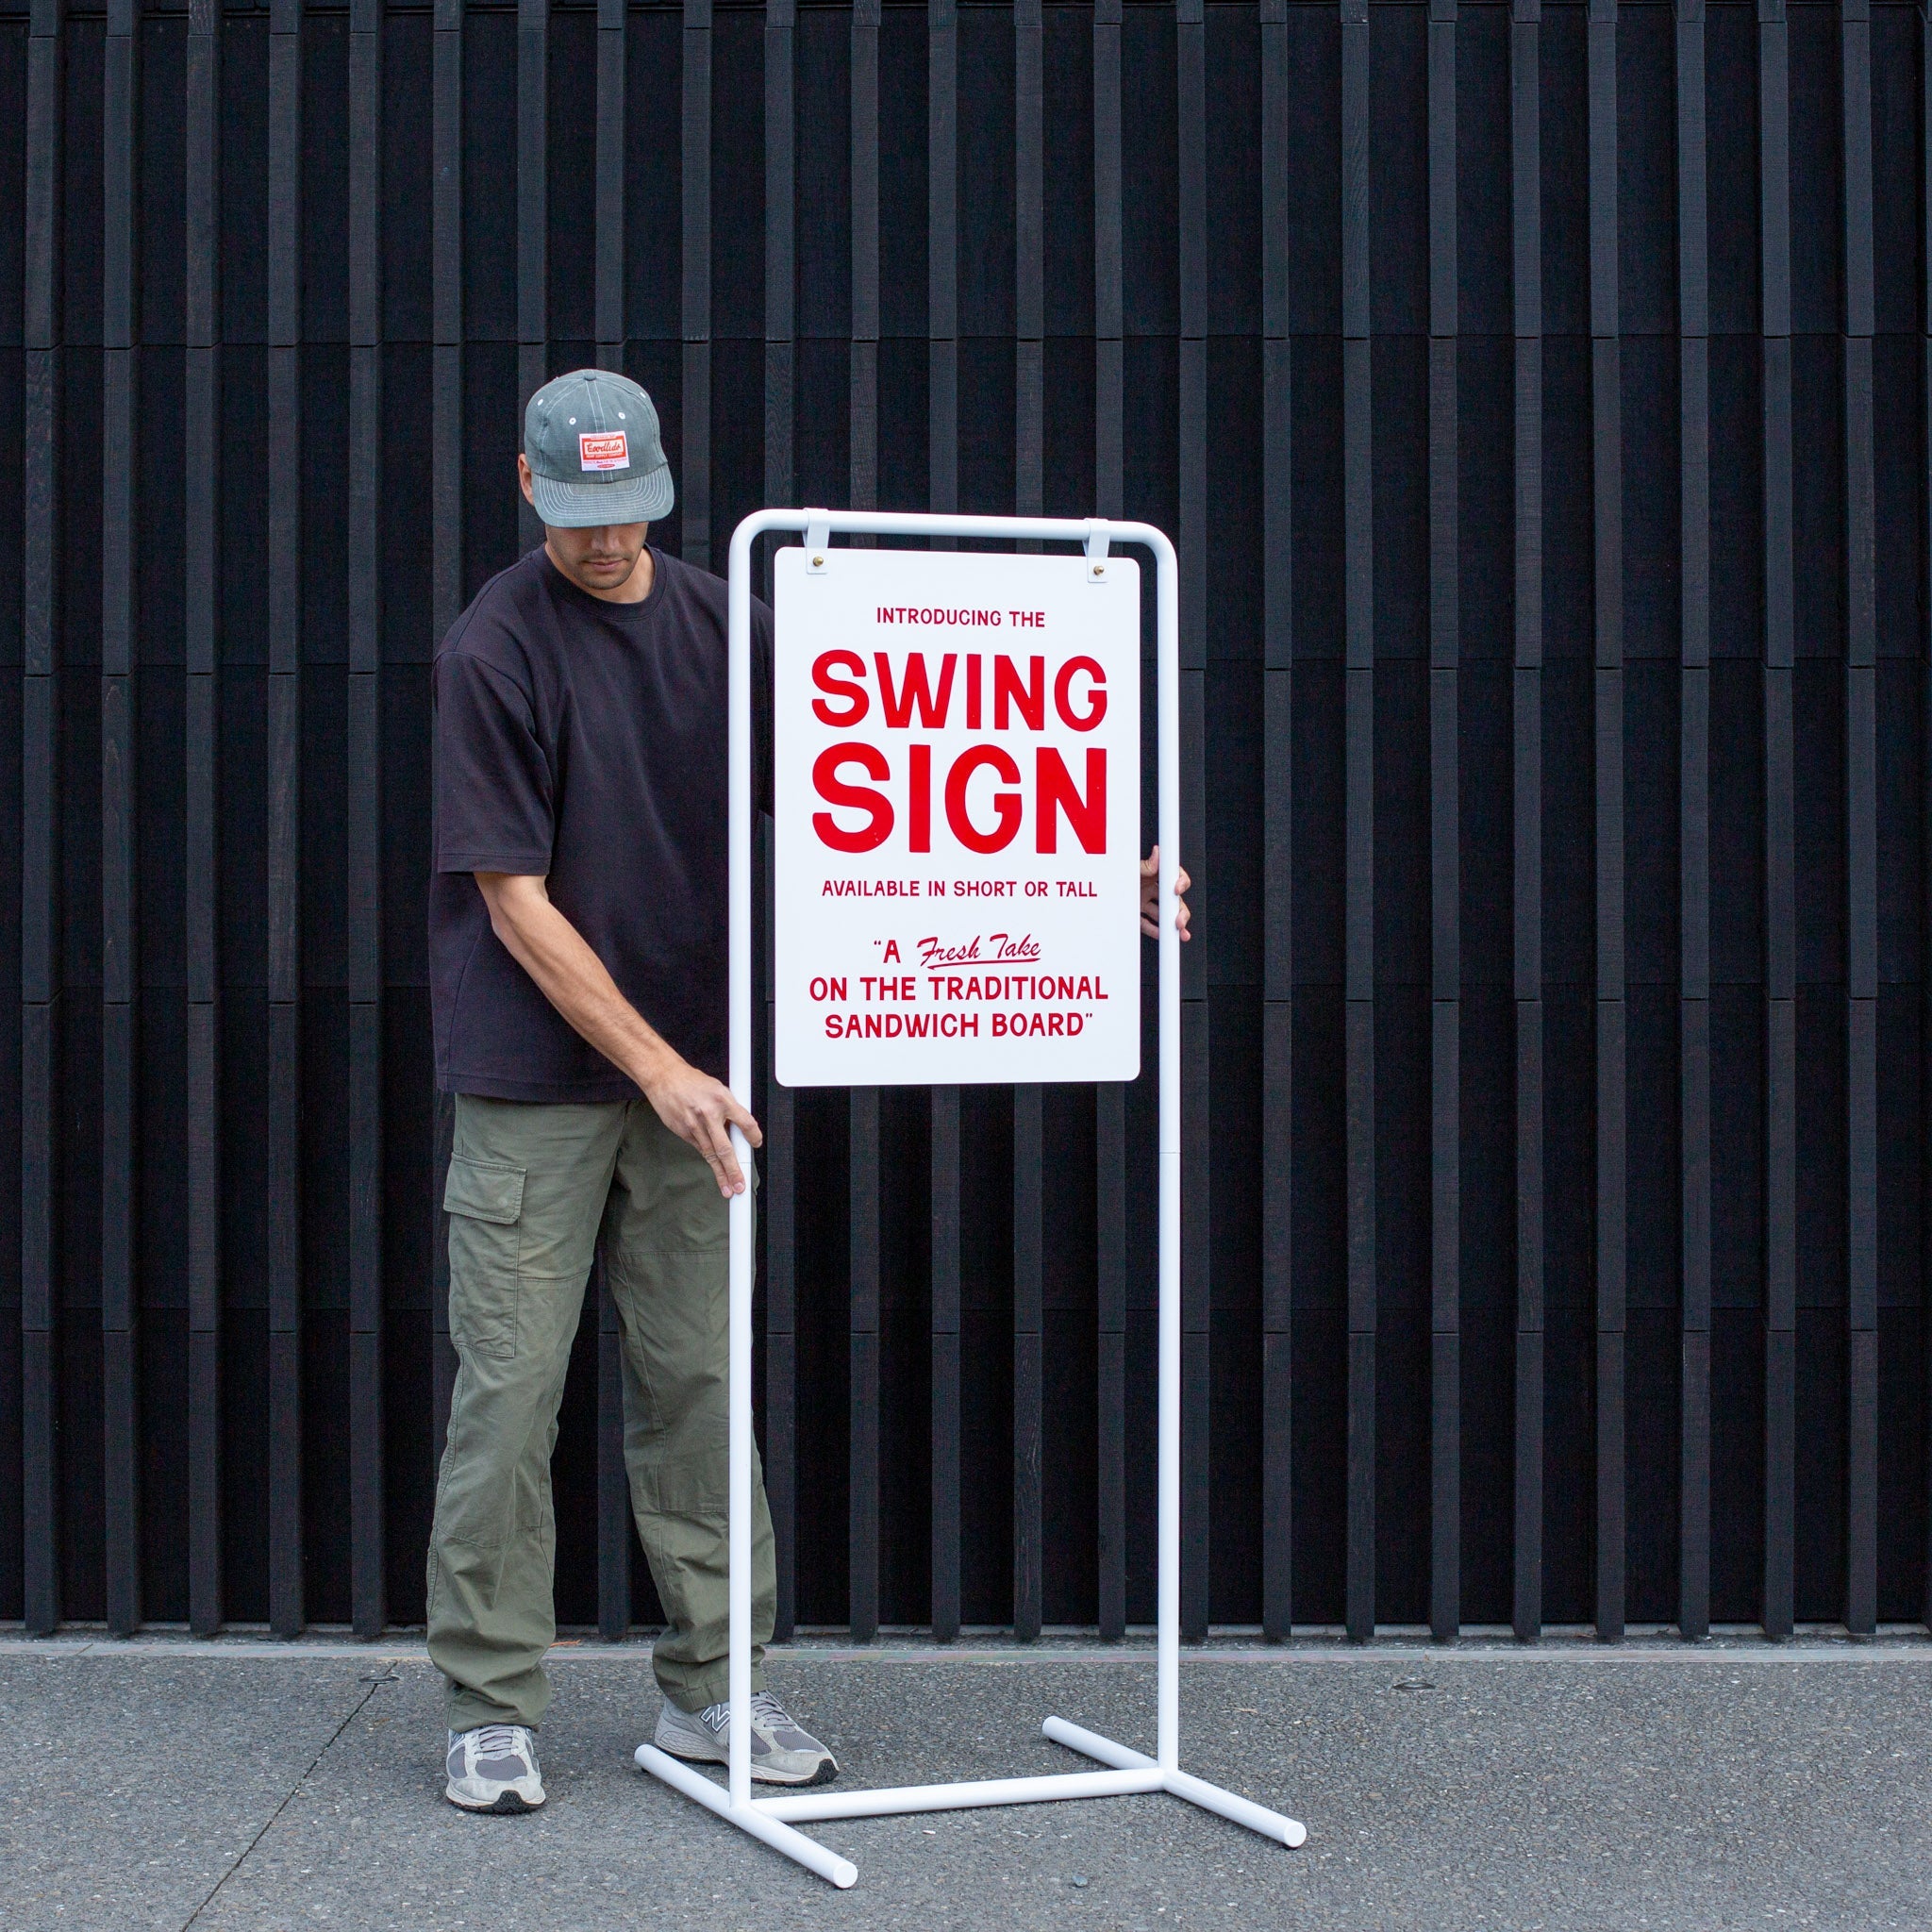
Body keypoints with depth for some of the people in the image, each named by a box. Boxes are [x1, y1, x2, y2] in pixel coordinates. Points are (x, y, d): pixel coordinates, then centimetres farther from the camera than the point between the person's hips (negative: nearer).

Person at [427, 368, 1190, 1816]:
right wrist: (656, 1070, -17)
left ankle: (711, 1688, 18)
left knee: (695, 1381, 8)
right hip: (538, 1073, -4)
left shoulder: (722, 623, 4)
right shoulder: (494, 649, -11)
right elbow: (514, 900, -13)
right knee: (512, 1391, -1)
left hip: (687, 1069, 5)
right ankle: (491, 1709, 10)